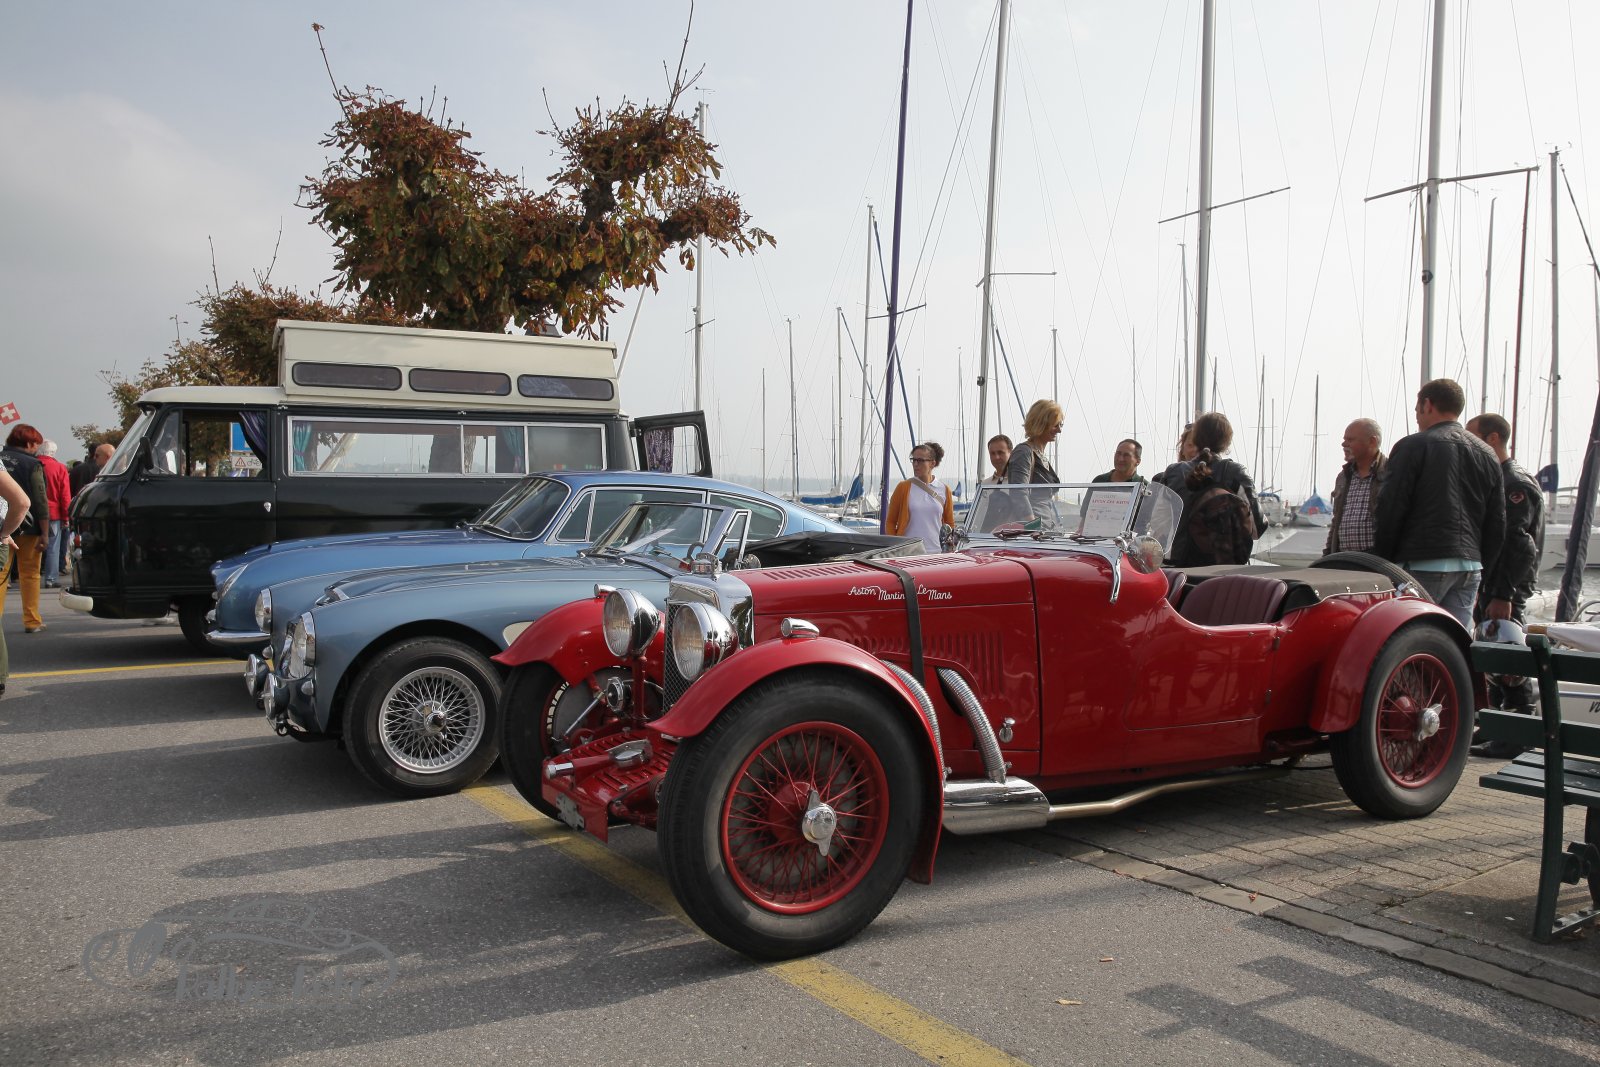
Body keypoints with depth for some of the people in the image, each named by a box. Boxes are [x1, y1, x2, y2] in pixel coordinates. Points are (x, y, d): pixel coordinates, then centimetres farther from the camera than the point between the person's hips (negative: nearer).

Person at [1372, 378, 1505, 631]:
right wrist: (1481, 569, 20)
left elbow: (1390, 511, -8)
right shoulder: (1487, 455, 17)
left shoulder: (1413, 446, -3)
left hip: (1423, 565, -6)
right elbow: (1497, 525, 17)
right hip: (1470, 567, 6)